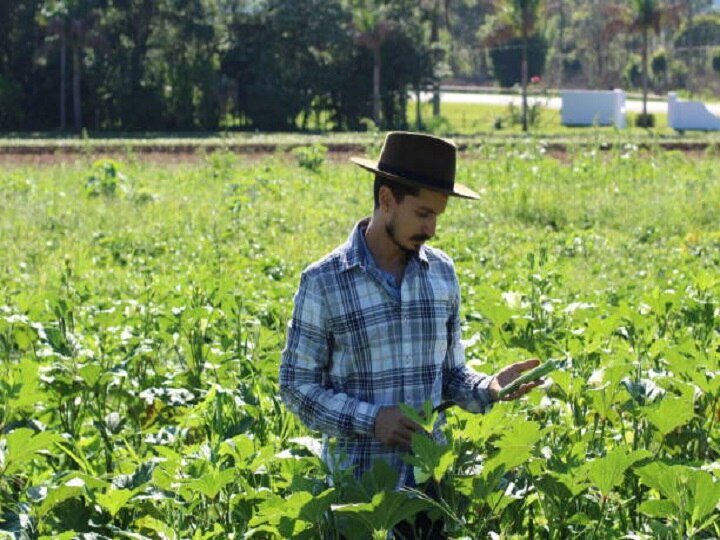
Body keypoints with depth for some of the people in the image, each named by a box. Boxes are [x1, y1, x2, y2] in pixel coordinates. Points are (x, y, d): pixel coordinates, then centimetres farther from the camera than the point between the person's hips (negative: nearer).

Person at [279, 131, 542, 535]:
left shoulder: (442, 272, 4)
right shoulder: (324, 282, -9)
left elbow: (449, 372, 11)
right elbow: (298, 387, -6)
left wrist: (489, 388, -9)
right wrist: (368, 419, -19)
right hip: (357, 481, -4)